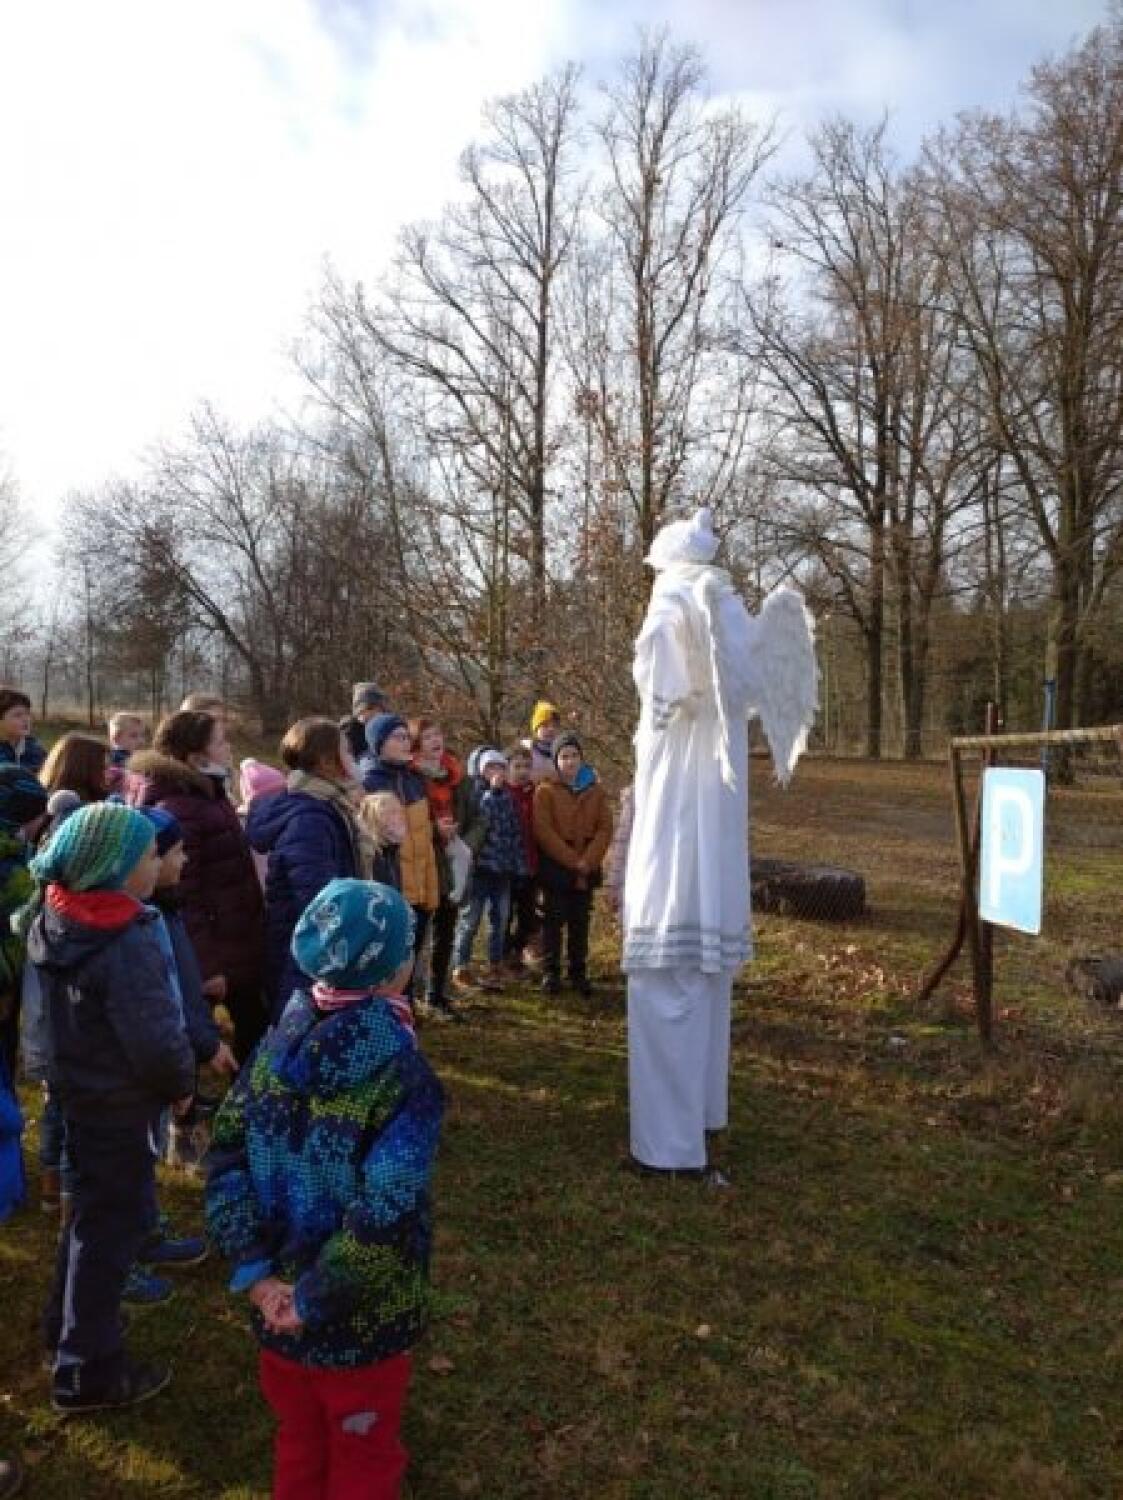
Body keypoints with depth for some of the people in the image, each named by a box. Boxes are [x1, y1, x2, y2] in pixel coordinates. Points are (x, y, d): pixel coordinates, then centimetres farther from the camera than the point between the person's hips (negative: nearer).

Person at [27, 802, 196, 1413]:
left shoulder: (54, 920, -3)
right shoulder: (127, 943, -30)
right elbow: (155, 1041, -30)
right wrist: (181, 1084, -11)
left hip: (76, 1086, 9)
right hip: (120, 1102, -9)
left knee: (90, 1211, 27)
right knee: (111, 1228, 8)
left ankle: (67, 1323, 46)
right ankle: (86, 1370, 22)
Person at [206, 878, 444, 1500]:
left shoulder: (278, 1044, -8)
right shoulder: (402, 1078, -25)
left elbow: (225, 1156, -8)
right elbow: (383, 1218, -30)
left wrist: (254, 1268, -9)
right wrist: (315, 1301, -17)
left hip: (277, 1302, 5)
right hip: (359, 1319, -5)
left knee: (298, 1446, 28)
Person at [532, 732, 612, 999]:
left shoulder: (595, 791, 6)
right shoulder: (545, 791, -3)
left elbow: (605, 829, 1)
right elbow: (543, 831, -11)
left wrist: (588, 861, -12)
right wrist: (573, 861, -15)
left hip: (587, 870, 3)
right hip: (555, 868, -3)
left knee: (580, 922, 9)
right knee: (554, 920, 3)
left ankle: (579, 972, 18)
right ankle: (551, 972, 12)